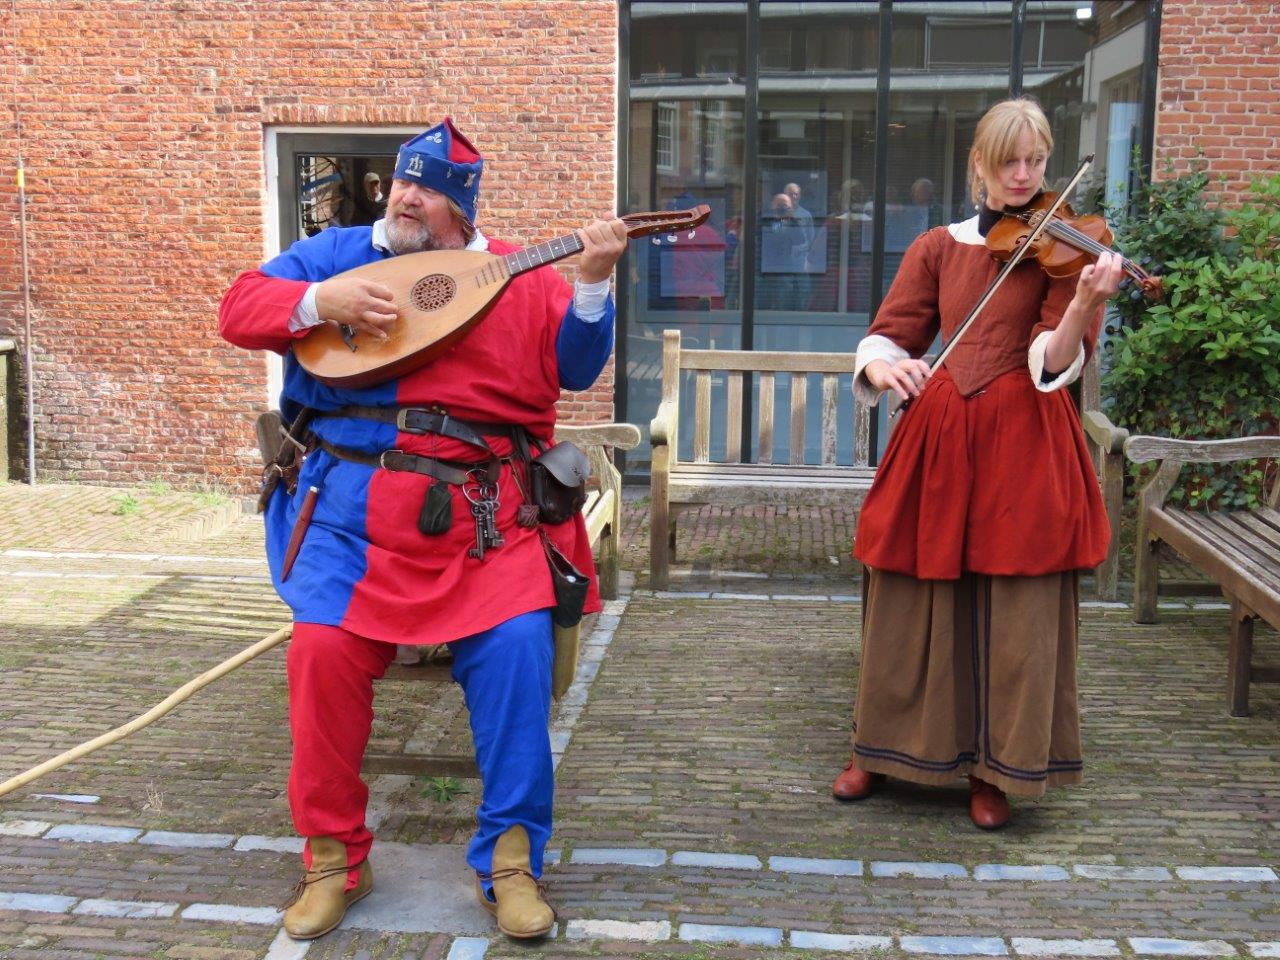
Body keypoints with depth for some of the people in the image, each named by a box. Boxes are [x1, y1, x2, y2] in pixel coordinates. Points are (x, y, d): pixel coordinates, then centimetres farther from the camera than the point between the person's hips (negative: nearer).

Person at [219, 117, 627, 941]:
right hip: (357, 498, 1)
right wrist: (323, 301, -12)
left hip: (480, 504, 0)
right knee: (326, 647, -20)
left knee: (518, 643, -21)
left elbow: (574, 368, 2)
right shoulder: (336, 252, 14)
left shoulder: (517, 274, 11)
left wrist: (592, 285, -14)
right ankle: (333, 856, 1)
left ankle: (511, 858, -4)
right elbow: (239, 308, 6)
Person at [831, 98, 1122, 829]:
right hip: (938, 435, 3)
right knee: (913, 605, 8)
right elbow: (887, 336, 5)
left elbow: (1057, 363, -11)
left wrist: (1084, 304, -30)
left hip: (1023, 443, -2)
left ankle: (996, 770, 18)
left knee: (1016, 615, 1)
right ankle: (889, 749, 27)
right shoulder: (938, 248, 11)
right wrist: (882, 366, -18)